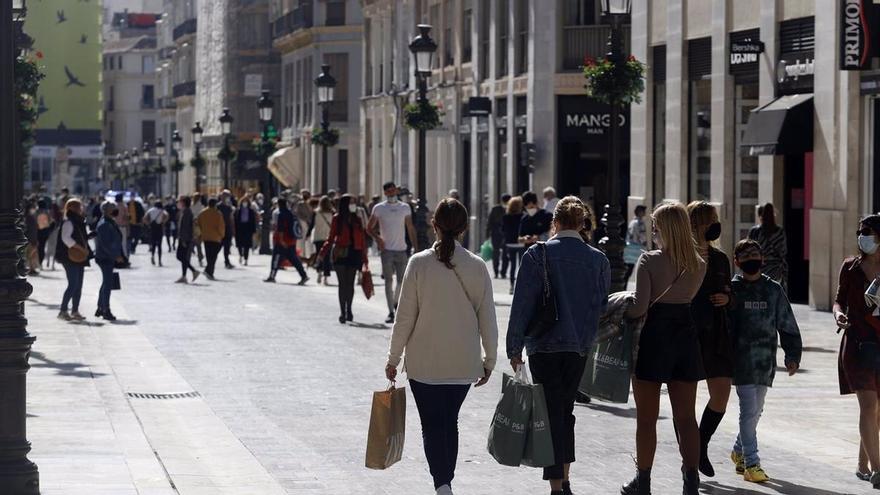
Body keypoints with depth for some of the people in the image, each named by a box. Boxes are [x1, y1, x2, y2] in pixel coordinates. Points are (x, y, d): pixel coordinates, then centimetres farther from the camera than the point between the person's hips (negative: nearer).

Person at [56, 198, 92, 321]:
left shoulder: (79, 222, 18)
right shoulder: (68, 222, -12)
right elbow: (66, 238, -23)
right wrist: (80, 248, -23)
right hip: (70, 258, -10)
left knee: (78, 286, 10)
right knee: (73, 285, -11)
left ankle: (75, 311, 14)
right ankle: (63, 311, -8)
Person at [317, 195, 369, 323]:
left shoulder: (357, 220, 9)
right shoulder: (337, 219, 2)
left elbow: (362, 239, 10)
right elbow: (331, 238, 4)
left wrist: (364, 258, 7)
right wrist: (322, 253, -5)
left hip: (354, 253, 2)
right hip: (340, 253, -2)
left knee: (350, 283, 2)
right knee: (343, 283, -5)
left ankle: (348, 310, 13)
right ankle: (342, 311, -4)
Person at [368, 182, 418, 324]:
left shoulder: (405, 208, 8)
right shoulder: (379, 208, 2)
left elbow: (410, 229, 12)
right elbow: (369, 228, 5)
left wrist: (416, 247, 5)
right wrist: (378, 238, -13)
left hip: (401, 249, 2)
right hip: (387, 249, -2)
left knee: (402, 280, 2)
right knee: (388, 281, -3)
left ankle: (396, 302, 29)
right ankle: (391, 312, -1)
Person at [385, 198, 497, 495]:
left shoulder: (420, 263, -10)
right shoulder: (477, 267, -4)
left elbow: (405, 317, -7)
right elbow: (487, 320, 0)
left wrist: (393, 359, 2)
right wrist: (489, 360, 12)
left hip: (425, 363, -3)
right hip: (464, 363, 3)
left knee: (432, 425, 1)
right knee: (450, 422, 19)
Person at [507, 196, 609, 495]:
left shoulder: (538, 254, -8)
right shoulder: (598, 260, 2)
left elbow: (523, 302, -8)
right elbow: (603, 306, 6)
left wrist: (515, 347, -3)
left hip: (545, 346, -3)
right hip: (580, 347, 3)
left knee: (552, 413, 0)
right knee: (565, 409, 18)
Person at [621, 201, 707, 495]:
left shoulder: (649, 261, -12)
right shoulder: (698, 265, 3)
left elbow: (640, 306, -18)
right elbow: (687, 297, 5)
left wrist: (618, 316, -1)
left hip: (654, 337, -4)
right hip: (685, 335, 4)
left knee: (647, 417, 6)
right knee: (686, 416, 9)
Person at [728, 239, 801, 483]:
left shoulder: (774, 289, 7)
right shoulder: (732, 289, -1)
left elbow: (787, 325, 10)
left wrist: (793, 355, 6)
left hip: (766, 361, 4)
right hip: (741, 360, -4)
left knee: (756, 410, 12)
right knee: (749, 409, -9)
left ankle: (739, 451, 32)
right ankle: (751, 463, -6)